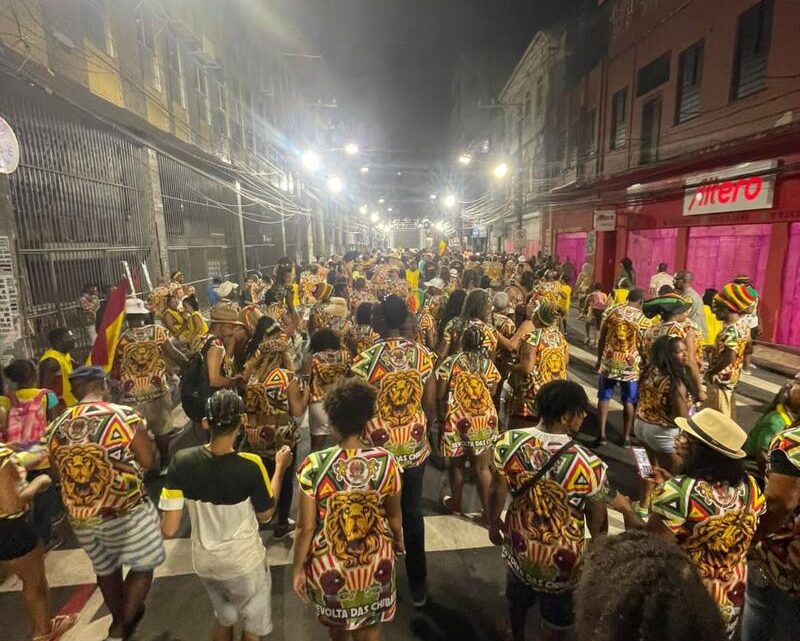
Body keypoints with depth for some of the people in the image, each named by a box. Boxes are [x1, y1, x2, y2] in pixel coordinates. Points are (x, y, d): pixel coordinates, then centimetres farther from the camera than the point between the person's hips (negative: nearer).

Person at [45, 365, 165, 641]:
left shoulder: (56, 427, 1)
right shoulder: (123, 415, -15)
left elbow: (59, 474, 12)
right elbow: (148, 461, -12)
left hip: (79, 515, 6)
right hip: (125, 510, -5)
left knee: (106, 571, 25)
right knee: (143, 565, 16)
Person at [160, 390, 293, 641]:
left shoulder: (182, 461, -21)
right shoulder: (250, 465, -28)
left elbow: (169, 530, -16)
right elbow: (265, 515, -9)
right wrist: (280, 468, -3)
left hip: (205, 562, 4)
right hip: (245, 563, -3)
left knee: (223, 619, 32)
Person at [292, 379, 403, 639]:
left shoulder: (314, 465, -23)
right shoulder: (386, 462, -17)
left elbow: (306, 527, -15)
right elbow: (394, 515, -2)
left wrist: (298, 566, 2)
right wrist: (398, 541, 18)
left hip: (330, 565, 0)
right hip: (375, 563, 1)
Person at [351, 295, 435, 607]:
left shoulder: (366, 359, -18)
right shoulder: (423, 355, -7)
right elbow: (430, 406, 1)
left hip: (377, 453, -3)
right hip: (415, 450, 3)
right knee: (413, 516, 20)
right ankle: (418, 588, 36)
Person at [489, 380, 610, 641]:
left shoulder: (509, 442, -23)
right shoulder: (589, 465, -33)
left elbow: (498, 491, -8)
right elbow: (597, 522, -16)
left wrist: (493, 522, 12)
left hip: (519, 544, 4)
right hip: (561, 557, -3)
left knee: (517, 599, 34)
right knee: (556, 614, 29)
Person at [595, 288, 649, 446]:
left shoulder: (613, 312, 1)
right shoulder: (642, 319, -6)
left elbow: (601, 339, 4)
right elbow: (642, 346, -5)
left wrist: (599, 359, 16)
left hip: (609, 362, 2)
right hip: (630, 366, -2)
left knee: (604, 398, 11)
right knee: (629, 401, 11)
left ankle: (601, 434, 11)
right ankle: (626, 436, 18)